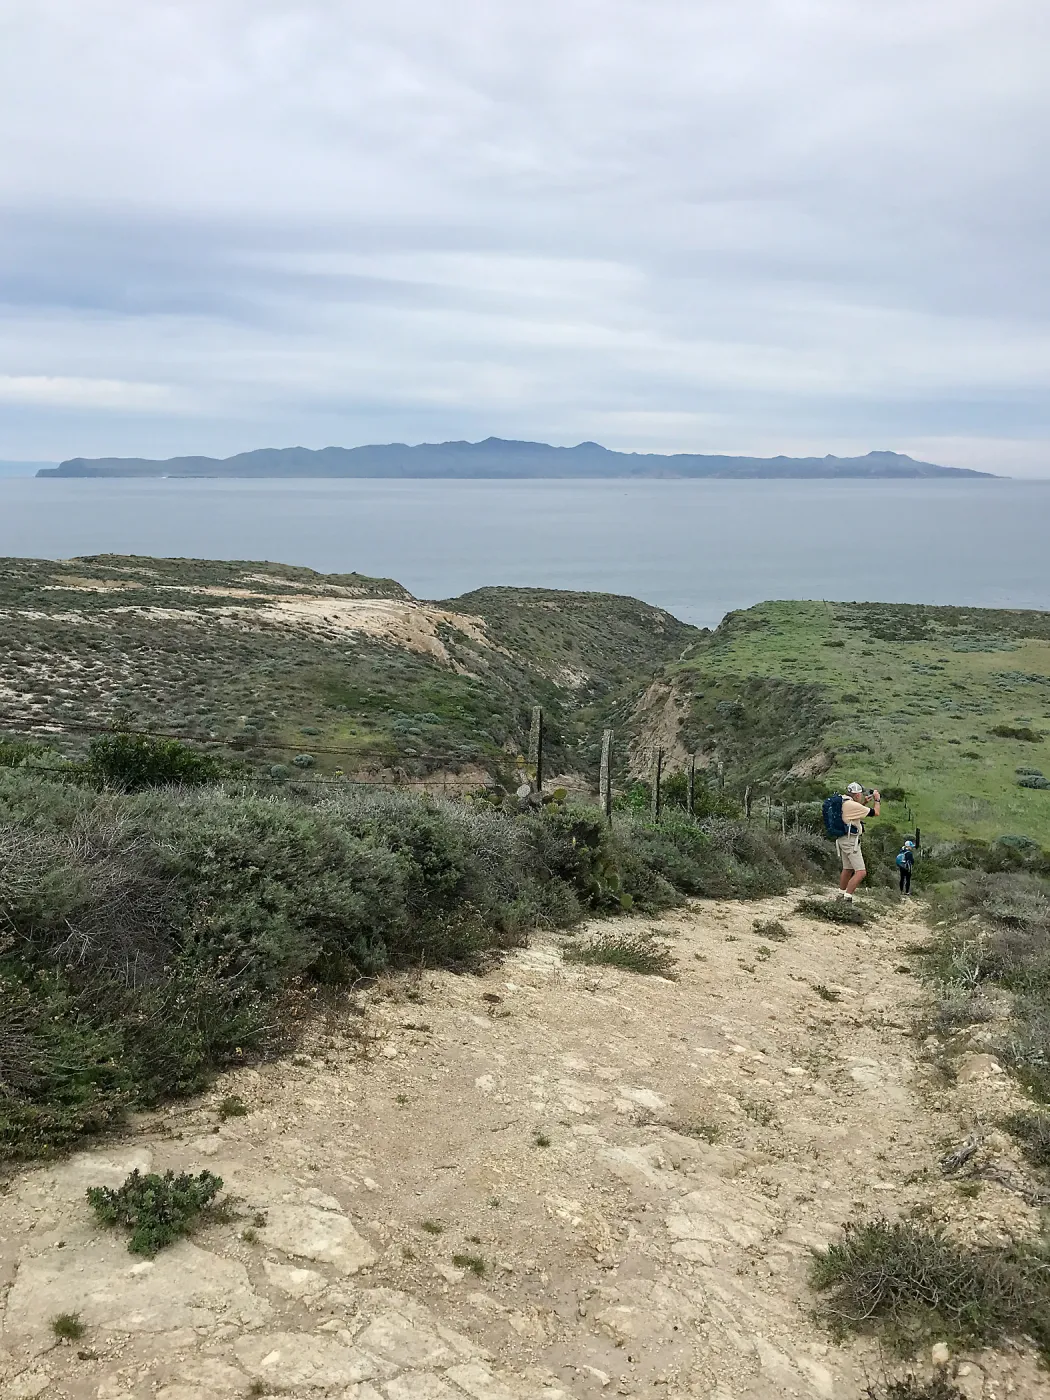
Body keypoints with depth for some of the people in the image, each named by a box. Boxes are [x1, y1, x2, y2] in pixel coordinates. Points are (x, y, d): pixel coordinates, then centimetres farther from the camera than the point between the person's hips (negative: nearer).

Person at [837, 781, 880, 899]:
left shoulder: (842, 803, 7)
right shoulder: (852, 805, -20)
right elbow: (876, 812, -11)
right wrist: (877, 799, 4)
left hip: (842, 839, 10)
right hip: (851, 841, -10)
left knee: (847, 869, 21)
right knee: (861, 872, -11)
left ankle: (841, 895, 28)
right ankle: (847, 898, -17)